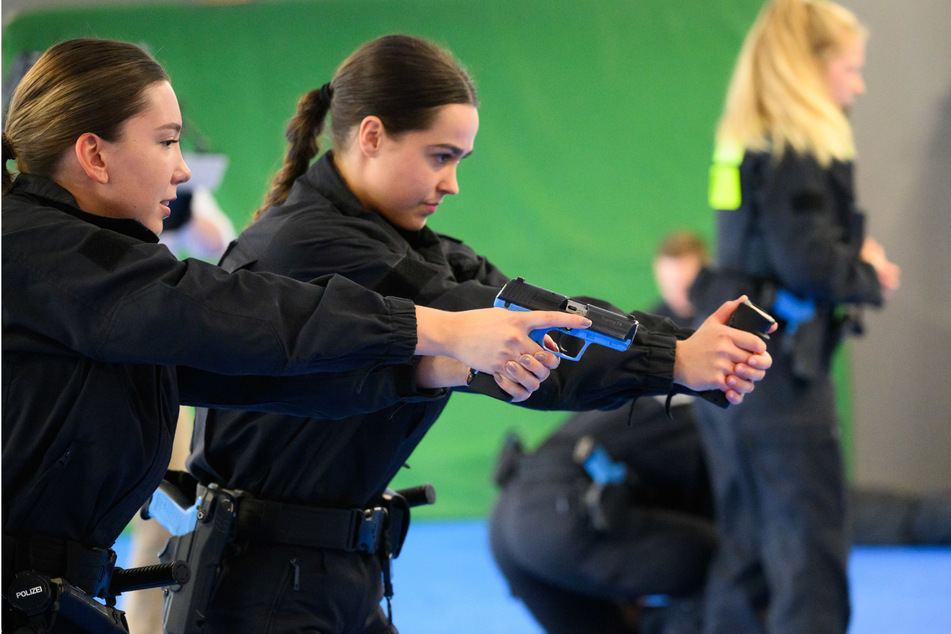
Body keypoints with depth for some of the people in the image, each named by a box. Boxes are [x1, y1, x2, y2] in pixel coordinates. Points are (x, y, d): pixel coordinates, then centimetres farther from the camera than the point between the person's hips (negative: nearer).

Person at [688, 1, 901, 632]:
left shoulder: (744, 145, 12)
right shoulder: (800, 151, -16)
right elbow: (807, 260, -22)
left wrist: (854, 255, 3)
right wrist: (871, 278, -5)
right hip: (780, 370, -9)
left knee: (746, 552, 15)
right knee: (810, 556, -4)